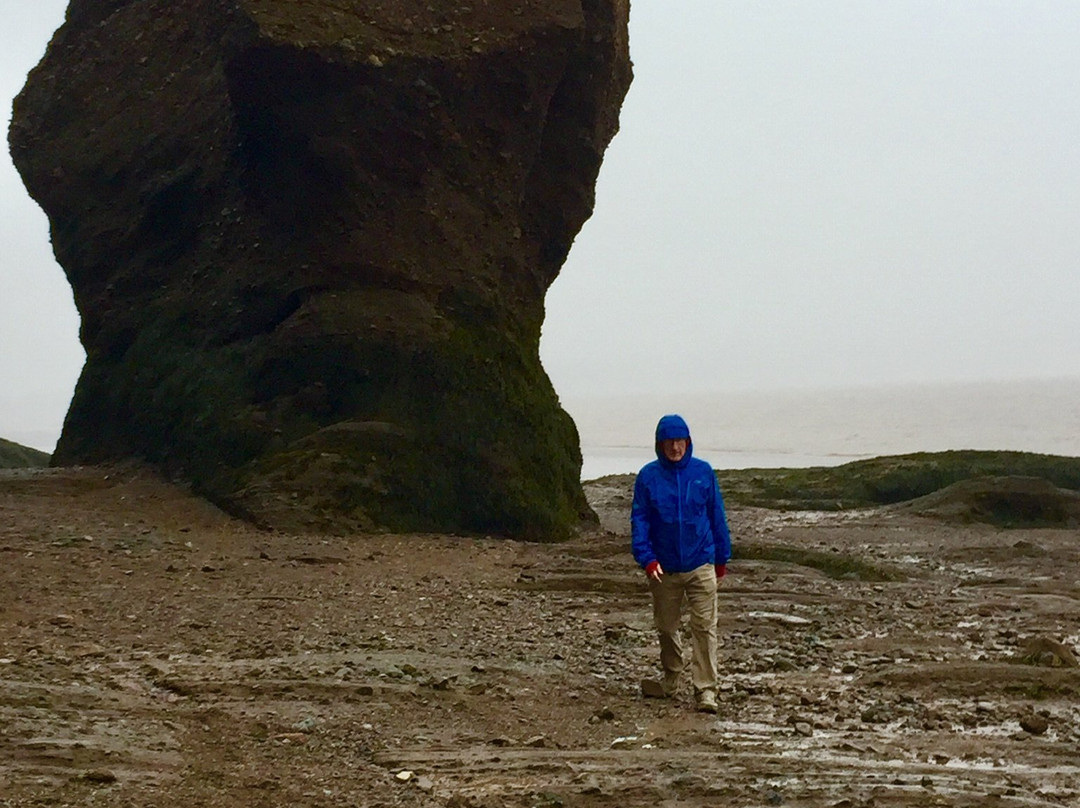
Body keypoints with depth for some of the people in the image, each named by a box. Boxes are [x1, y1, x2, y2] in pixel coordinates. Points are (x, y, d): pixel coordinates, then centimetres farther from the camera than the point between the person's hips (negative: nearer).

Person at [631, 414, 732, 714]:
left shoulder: (703, 472, -2)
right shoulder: (648, 476, -3)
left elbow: (717, 516, 6)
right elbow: (639, 520, -3)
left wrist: (722, 557, 9)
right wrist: (647, 558, -15)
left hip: (701, 565, -1)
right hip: (664, 568, 1)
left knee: (704, 627, -5)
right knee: (666, 628, 15)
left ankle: (706, 690, -1)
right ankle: (670, 682, 33)